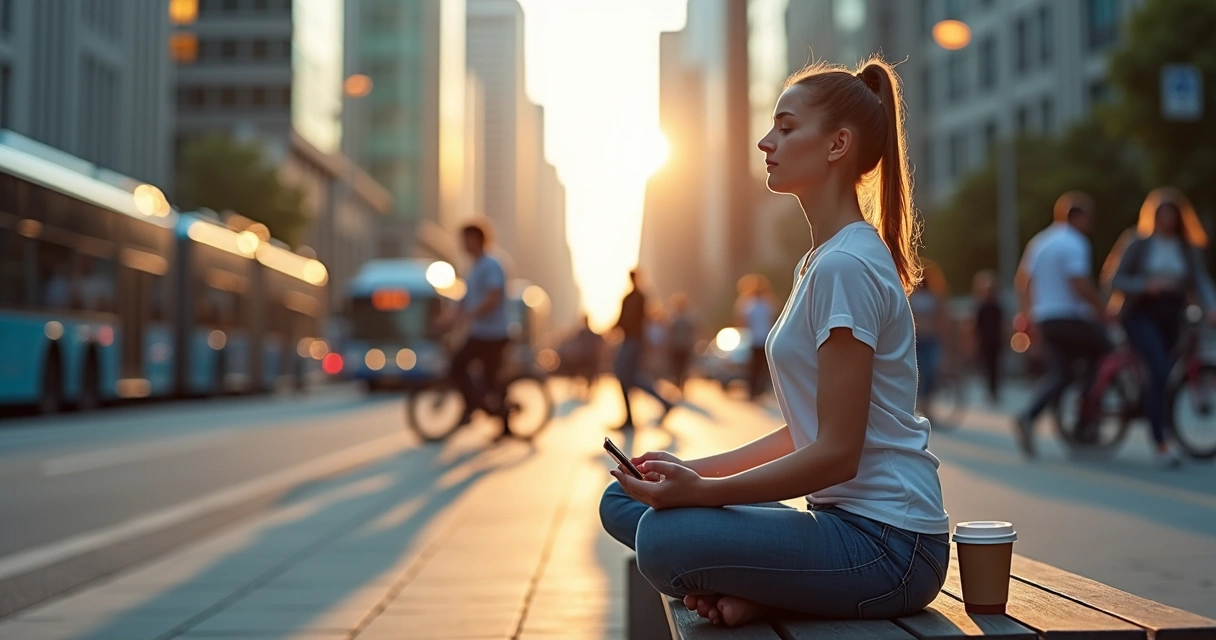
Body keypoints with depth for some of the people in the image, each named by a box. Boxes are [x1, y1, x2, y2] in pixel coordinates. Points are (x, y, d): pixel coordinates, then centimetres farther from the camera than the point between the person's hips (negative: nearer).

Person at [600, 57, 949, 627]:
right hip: (846, 517, 10)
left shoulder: (846, 266, -17)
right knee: (623, 501, 4)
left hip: (888, 542, -10)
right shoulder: (818, 262, 15)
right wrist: (695, 472, 7)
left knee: (664, 539, -30)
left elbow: (837, 453, -19)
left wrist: (703, 490, -20)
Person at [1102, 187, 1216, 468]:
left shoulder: (1188, 247, 7)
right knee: (1160, 370, -21)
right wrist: (1146, 284, -23)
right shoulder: (1138, 243, -2)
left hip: (1171, 315, 4)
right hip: (1140, 313, -4)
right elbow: (1115, 280, -5)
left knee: (1169, 375, 6)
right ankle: (1163, 443, -20)